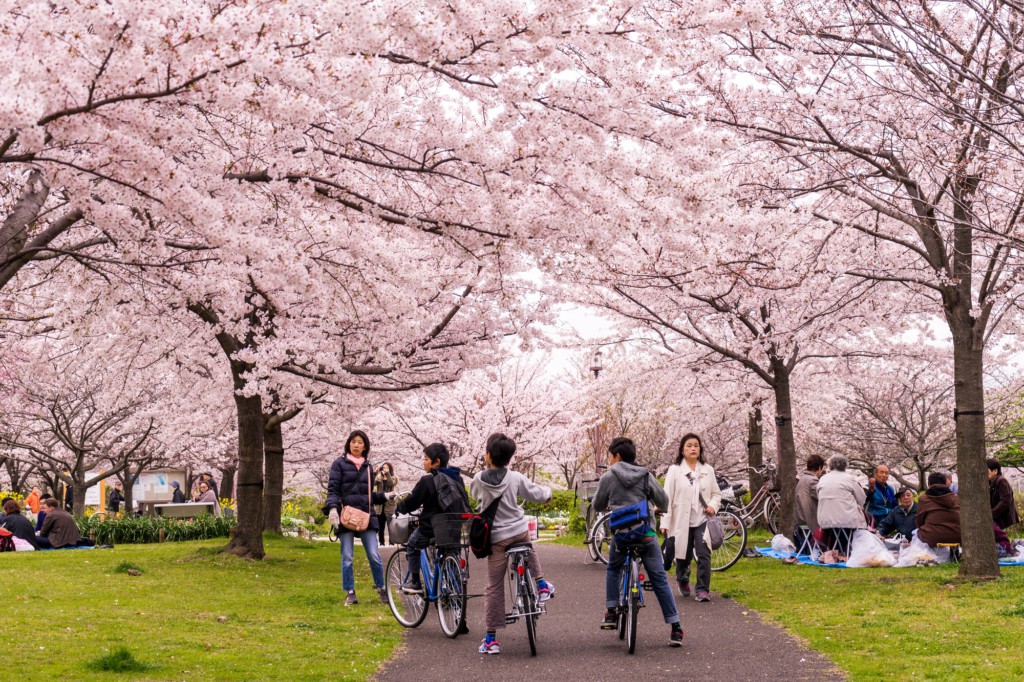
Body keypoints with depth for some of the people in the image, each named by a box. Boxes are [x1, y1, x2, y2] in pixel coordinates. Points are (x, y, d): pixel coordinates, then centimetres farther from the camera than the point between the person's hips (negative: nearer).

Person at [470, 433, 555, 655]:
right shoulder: (516, 478, -9)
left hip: (496, 538, 0)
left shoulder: (478, 480, -7)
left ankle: (491, 638, 6)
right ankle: (541, 584, 31)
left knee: (494, 587, 5)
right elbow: (536, 494, 3)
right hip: (520, 532, 0)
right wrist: (547, 492, 26)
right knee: (529, 551, 39)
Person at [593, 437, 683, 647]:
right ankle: (675, 629, -1)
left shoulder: (608, 477, 3)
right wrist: (657, 508, 33)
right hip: (647, 533, 1)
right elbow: (663, 501, 9)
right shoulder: (646, 476, 7)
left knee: (613, 570, 27)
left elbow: (597, 506, 12)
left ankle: (611, 613, 15)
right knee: (659, 579, 4)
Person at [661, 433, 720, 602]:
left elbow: (716, 493, 15)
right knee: (683, 555, 11)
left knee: (704, 554, -12)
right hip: (682, 521, -1)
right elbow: (667, 498, -5)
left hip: (702, 520, 1)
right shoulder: (674, 470, -2)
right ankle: (682, 580, 40)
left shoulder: (708, 470, 7)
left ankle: (703, 589, -7)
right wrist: (665, 522, -11)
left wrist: (713, 505, -7)